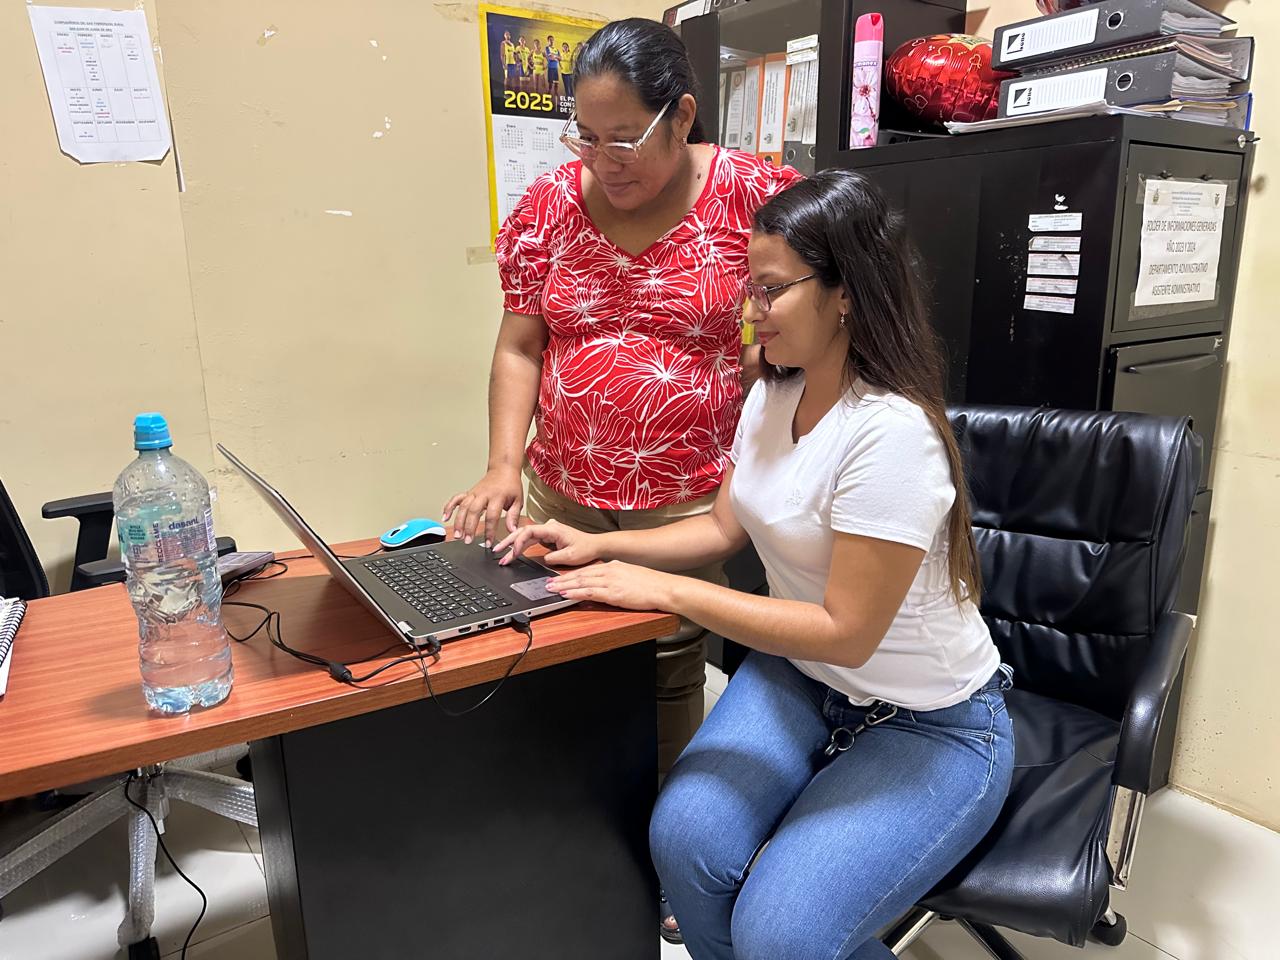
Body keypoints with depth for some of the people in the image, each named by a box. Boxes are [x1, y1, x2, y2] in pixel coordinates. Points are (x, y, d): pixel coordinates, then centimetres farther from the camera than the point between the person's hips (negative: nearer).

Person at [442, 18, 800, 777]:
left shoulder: (753, 196, -6)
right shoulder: (553, 203, 3)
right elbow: (518, 348, 3)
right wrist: (505, 467, -7)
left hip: (693, 502, -3)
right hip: (563, 495, 3)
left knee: (669, 673, 4)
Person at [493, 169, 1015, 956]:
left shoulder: (891, 433, -27)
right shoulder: (775, 393, 0)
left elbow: (845, 632, -25)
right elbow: (726, 528, 9)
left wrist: (664, 590, -22)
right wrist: (603, 546, -3)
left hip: (929, 727, -6)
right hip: (801, 676, 7)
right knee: (685, 841, -15)